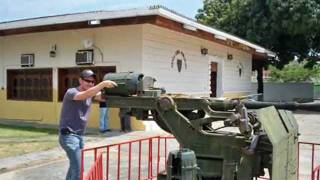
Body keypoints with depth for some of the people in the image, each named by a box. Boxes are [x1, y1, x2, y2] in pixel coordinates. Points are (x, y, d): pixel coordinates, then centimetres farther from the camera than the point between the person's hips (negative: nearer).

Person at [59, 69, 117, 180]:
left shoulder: (91, 93, 7)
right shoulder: (71, 92, -15)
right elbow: (85, 95, -35)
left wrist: (109, 88, -30)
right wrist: (103, 84, -44)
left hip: (79, 136, 8)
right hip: (68, 136, -8)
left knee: (75, 165, 19)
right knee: (78, 169, -14)